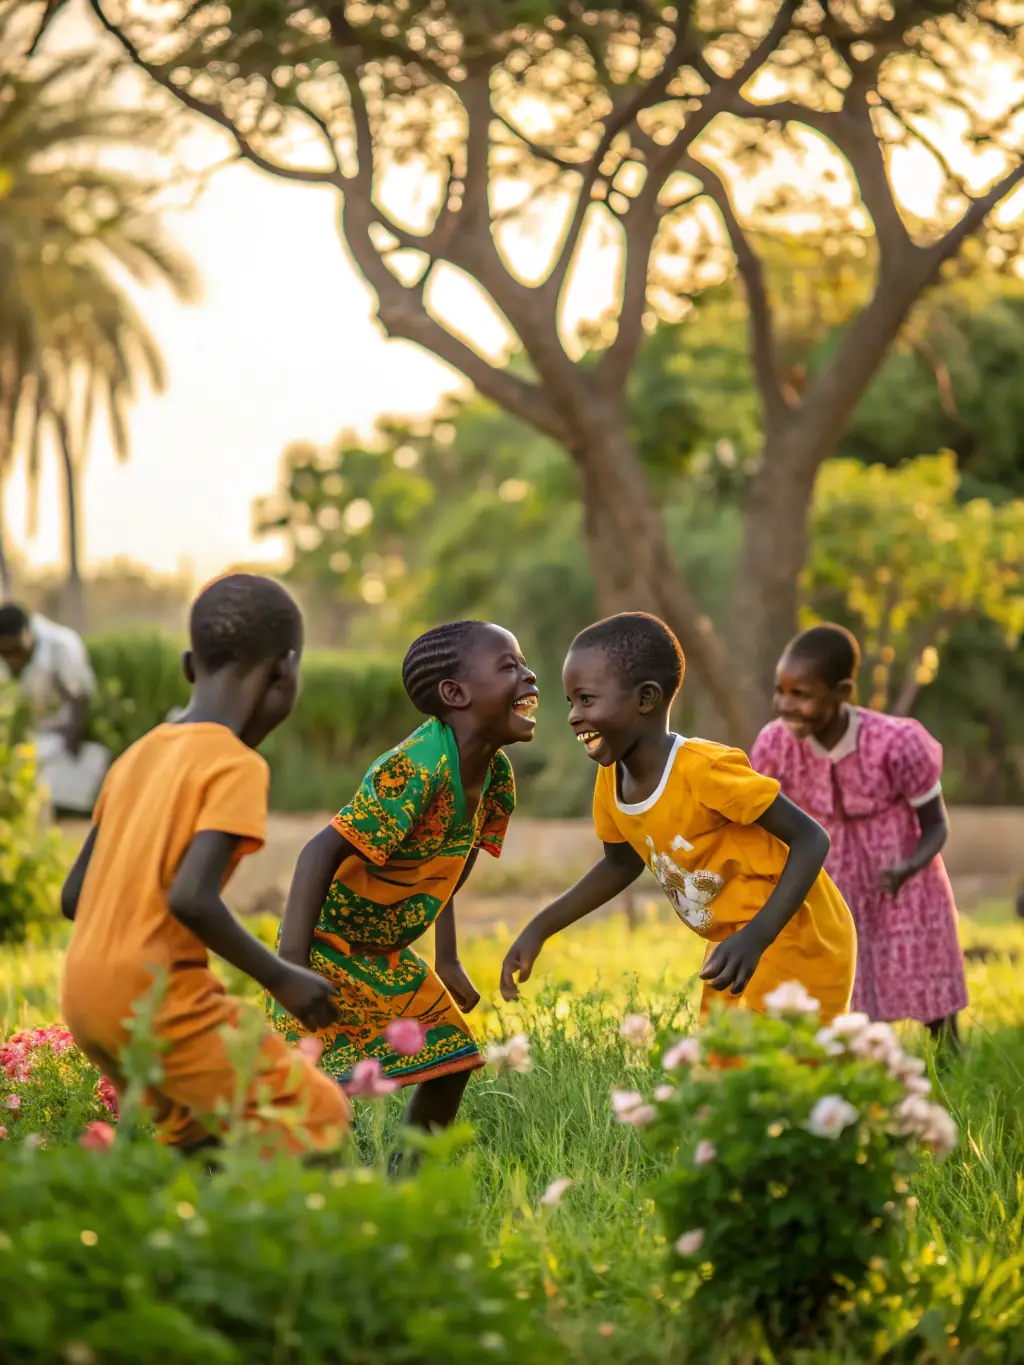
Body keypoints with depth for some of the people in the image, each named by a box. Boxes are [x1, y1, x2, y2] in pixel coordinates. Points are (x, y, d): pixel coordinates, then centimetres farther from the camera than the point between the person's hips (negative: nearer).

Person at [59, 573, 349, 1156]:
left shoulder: (138, 755, 14)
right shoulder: (238, 766, -9)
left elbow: (73, 896, 14)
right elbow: (191, 897, -22)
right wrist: (279, 979, -12)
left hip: (84, 994, 8)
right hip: (155, 994, -8)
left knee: (204, 1136, 23)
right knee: (317, 1120, -2)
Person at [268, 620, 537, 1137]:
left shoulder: (496, 775, -1)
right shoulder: (419, 768, -28)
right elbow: (323, 851, -31)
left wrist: (448, 963, 17)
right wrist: (293, 969, -37)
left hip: (386, 959, 9)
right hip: (328, 947, -9)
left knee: (450, 1063, 10)